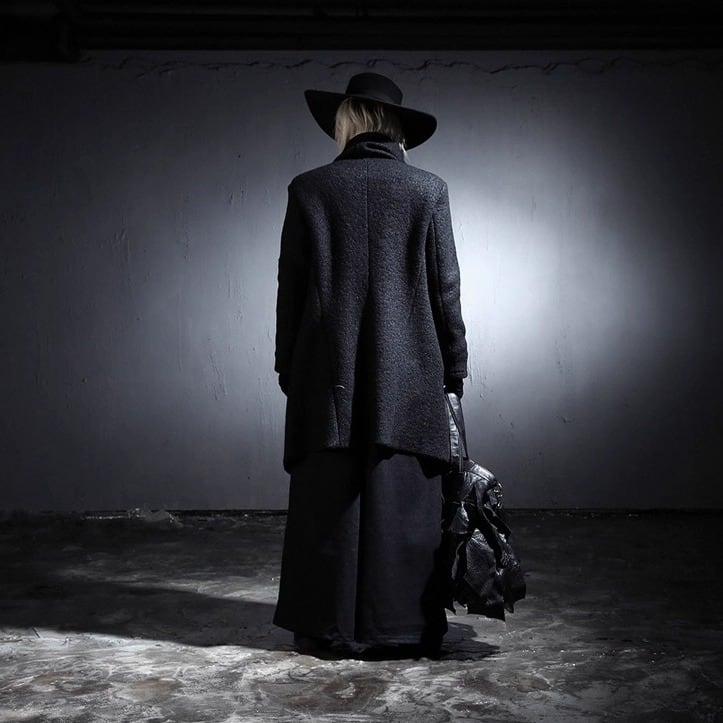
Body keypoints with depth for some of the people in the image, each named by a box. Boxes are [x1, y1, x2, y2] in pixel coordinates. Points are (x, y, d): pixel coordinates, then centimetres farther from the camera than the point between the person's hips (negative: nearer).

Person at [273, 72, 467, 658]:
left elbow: (291, 287, 2)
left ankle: (328, 627, 15)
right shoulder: (428, 190, 1)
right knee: (404, 502, 5)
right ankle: (407, 626, 13)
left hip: (329, 375, 0)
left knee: (329, 501, 6)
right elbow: (445, 287, 1)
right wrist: (454, 368, 9)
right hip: (408, 375, 0)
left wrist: (287, 368, 10)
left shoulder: (309, 189, 1)